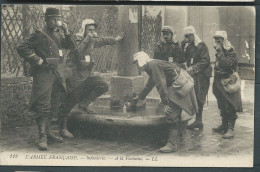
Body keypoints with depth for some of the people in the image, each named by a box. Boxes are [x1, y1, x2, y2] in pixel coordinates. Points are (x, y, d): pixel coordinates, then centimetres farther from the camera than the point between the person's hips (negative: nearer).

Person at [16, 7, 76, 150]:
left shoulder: (58, 34, 13)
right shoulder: (40, 35, -9)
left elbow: (70, 46, 17)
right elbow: (22, 48, -14)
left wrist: (67, 32, 1)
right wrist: (39, 61, -14)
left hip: (57, 73, 8)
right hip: (44, 73, -8)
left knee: (52, 105, 14)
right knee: (43, 106, -11)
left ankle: (48, 132, 26)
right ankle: (42, 138, -11)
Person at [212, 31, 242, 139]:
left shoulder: (231, 52, -11)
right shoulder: (219, 52, 14)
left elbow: (226, 64, -26)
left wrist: (220, 52, -23)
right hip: (219, 82, 8)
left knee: (230, 107, -8)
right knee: (222, 106, 14)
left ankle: (230, 129, -7)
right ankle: (224, 125, 24)